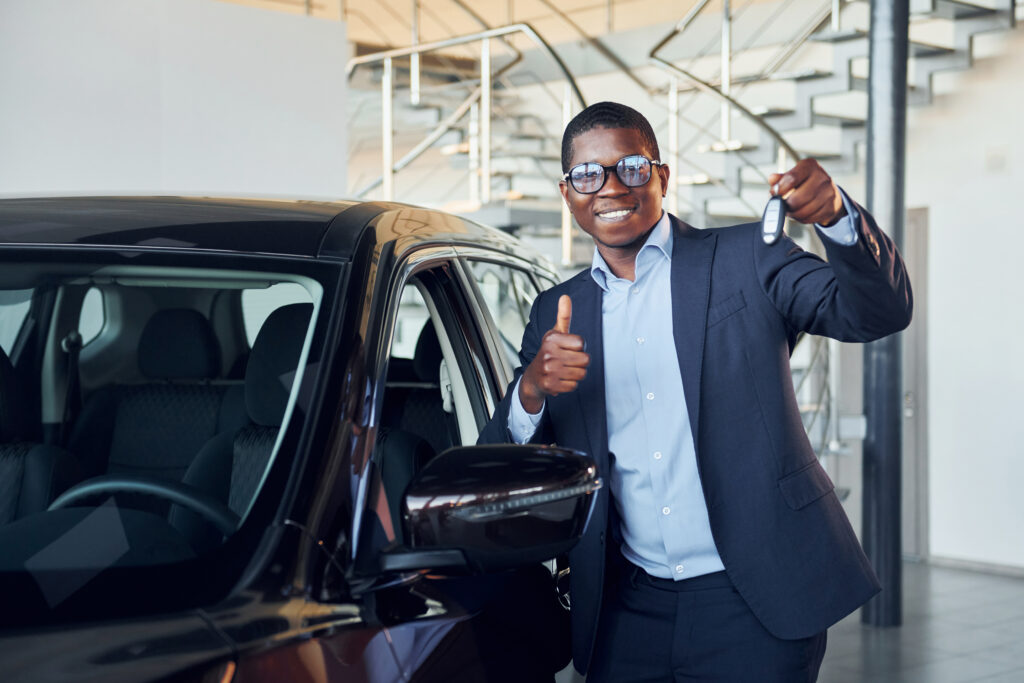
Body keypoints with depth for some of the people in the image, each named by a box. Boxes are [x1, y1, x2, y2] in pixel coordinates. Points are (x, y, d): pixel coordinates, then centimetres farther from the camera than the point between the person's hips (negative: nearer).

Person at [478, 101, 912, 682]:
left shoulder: (749, 260, 0)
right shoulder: (557, 314, 9)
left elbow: (880, 311, -13)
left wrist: (836, 213, -32)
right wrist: (532, 391, -17)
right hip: (630, 610, 3)